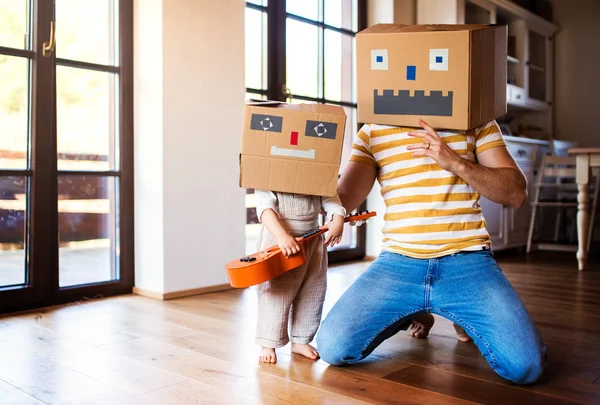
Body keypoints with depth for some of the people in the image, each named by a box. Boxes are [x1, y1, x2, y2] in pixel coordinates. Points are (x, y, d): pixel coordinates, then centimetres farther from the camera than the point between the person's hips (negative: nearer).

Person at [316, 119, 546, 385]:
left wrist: (456, 162, -14)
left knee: (525, 367, -21)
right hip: (398, 262, 2)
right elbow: (341, 198, -2)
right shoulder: (372, 132, 8)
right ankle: (415, 315, 16)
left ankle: (466, 321, 16)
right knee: (331, 348, -15)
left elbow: (516, 194, 1)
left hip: (468, 260, -1)